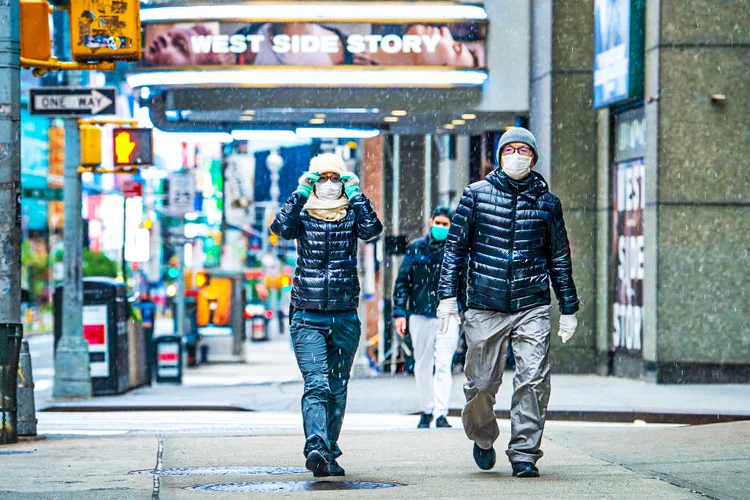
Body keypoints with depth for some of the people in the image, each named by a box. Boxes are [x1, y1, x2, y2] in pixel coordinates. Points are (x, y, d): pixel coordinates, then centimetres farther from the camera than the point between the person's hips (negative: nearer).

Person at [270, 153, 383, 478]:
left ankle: (328, 455, 13)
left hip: (345, 317, 2)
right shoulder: (302, 215, 5)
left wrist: (356, 194, -10)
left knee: (338, 389, 6)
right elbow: (281, 228, -17)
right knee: (316, 384, -17)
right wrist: (301, 193, -14)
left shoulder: (351, 216, 8)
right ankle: (316, 448, -31)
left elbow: (372, 229, -14)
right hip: (307, 317, -2)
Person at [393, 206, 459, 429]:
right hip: (420, 315, 2)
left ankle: (441, 413, -13)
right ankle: (426, 411, 20)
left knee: (443, 365, -11)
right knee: (422, 365, 8)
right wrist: (400, 312, 2)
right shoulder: (416, 249, 7)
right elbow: (402, 282, 9)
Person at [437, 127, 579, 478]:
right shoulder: (477, 195, 5)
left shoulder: (547, 202, 9)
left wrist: (568, 309, 14)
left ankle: (524, 454, -3)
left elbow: (560, 260, 15)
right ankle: (483, 439, 31)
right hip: (484, 307, 0)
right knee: (481, 384, 4)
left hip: (533, 307, 1)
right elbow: (455, 246, 7)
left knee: (533, 380, -11)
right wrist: (447, 295, -1)